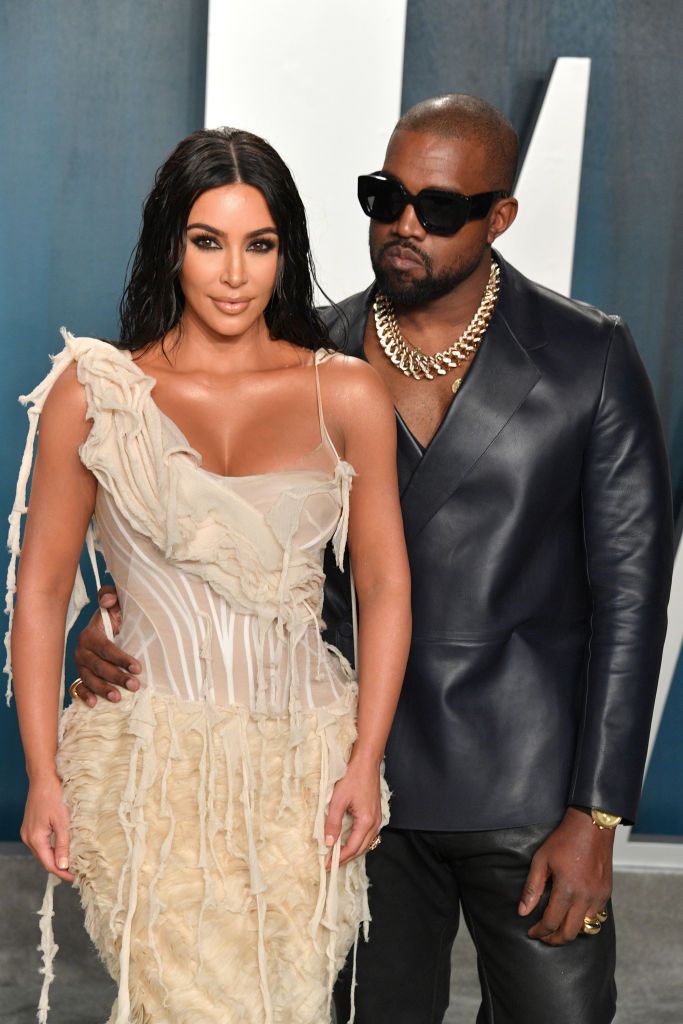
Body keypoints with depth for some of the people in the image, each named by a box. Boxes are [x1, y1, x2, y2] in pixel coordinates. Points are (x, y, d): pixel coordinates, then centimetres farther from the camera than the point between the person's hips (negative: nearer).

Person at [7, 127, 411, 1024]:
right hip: (150, 768, -1)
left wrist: (366, 760, -3)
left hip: (302, 766, 2)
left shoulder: (348, 395, 3)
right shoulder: (94, 392, 1)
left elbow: (385, 589, 5)